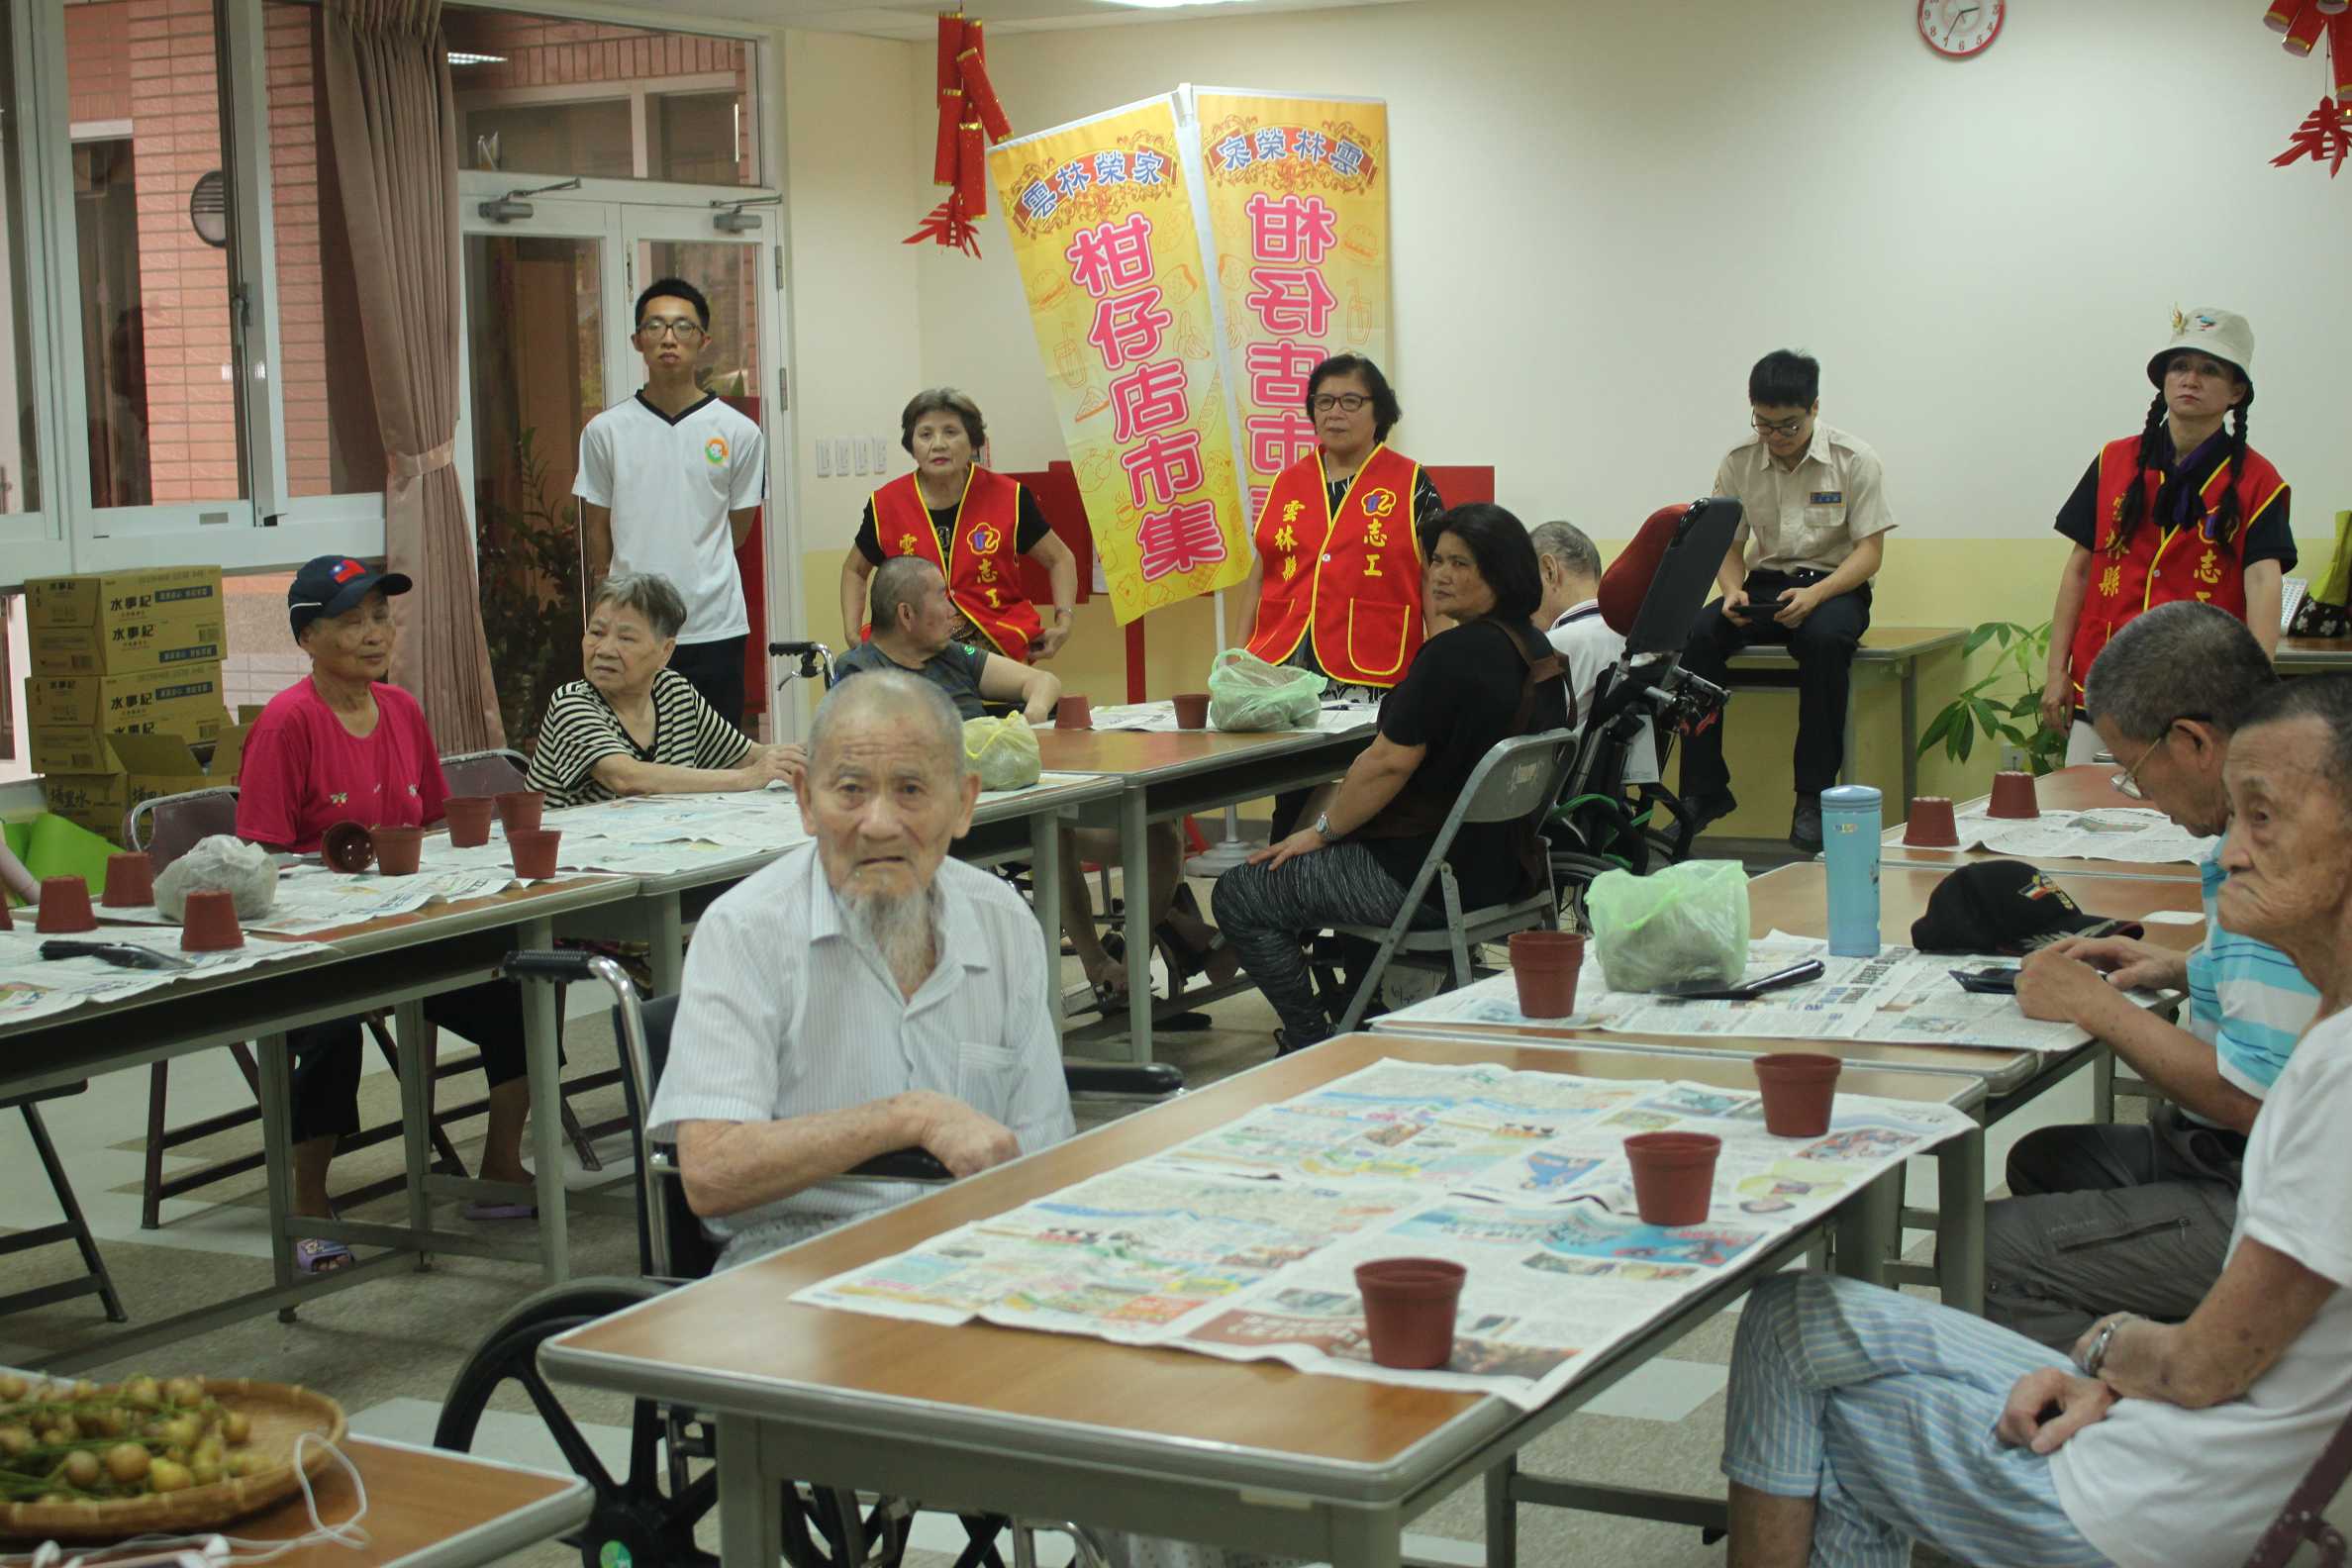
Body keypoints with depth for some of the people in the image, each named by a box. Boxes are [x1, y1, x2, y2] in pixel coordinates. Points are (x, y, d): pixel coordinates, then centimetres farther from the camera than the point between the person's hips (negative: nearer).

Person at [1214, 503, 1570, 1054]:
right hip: (1502, 864, 10)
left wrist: (1321, 831, -7)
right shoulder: (1538, 652, 7)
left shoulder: (1455, 654, -22)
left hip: (1440, 874, -10)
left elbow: (1390, 763, -22)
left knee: (1239, 896, 1)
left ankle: (1312, 1045, 5)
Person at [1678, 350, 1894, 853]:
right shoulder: (1739, 463, 0)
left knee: (1824, 638, -39)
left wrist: (1814, 595, -26)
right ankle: (1704, 790, -18)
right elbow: (1728, 546, 6)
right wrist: (1733, 591, -18)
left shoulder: (1854, 461, -8)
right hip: (1765, 584, 3)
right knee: (1697, 636, -28)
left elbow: (1870, 551, -9)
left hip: (1835, 586, -3)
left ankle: (1814, 796, -29)